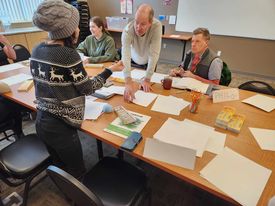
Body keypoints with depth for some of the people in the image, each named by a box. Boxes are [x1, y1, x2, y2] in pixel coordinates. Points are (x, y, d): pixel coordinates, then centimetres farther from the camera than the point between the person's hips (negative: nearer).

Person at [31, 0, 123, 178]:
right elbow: (88, 88, -13)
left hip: (41, 121, 8)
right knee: (77, 174, 16)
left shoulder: (37, 50, 1)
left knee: (60, 169, 28)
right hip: (60, 126, -8)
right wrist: (111, 70, -2)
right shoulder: (68, 54, -22)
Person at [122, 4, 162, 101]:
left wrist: (147, 80, -41)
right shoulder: (128, 30, -35)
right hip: (133, 61, 0)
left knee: (148, 91, 15)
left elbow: (154, 54, -38)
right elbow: (125, 54, -49)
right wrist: (128, 81, -63)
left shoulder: (157, 26, -35)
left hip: (148, 63, 0)